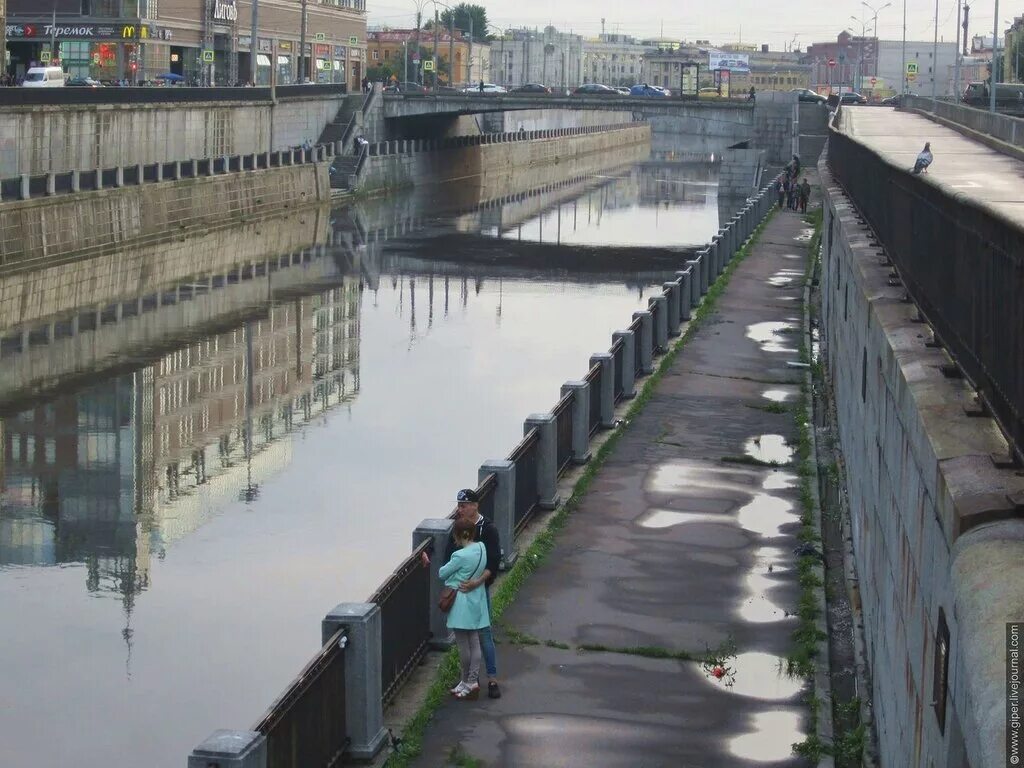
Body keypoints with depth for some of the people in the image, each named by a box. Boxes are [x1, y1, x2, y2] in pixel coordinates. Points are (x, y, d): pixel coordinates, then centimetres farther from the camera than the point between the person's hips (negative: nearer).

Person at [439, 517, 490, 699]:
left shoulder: (460, 556, -22)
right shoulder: (481, 548, 0)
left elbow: (442, 574, -8)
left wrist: (441, 570, 12)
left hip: (462, 605, -8)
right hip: (476, 602, 8)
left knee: (463, 645, 3)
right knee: (474, 642, 10)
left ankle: (467, 682, 11)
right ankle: (473, 681, 16)